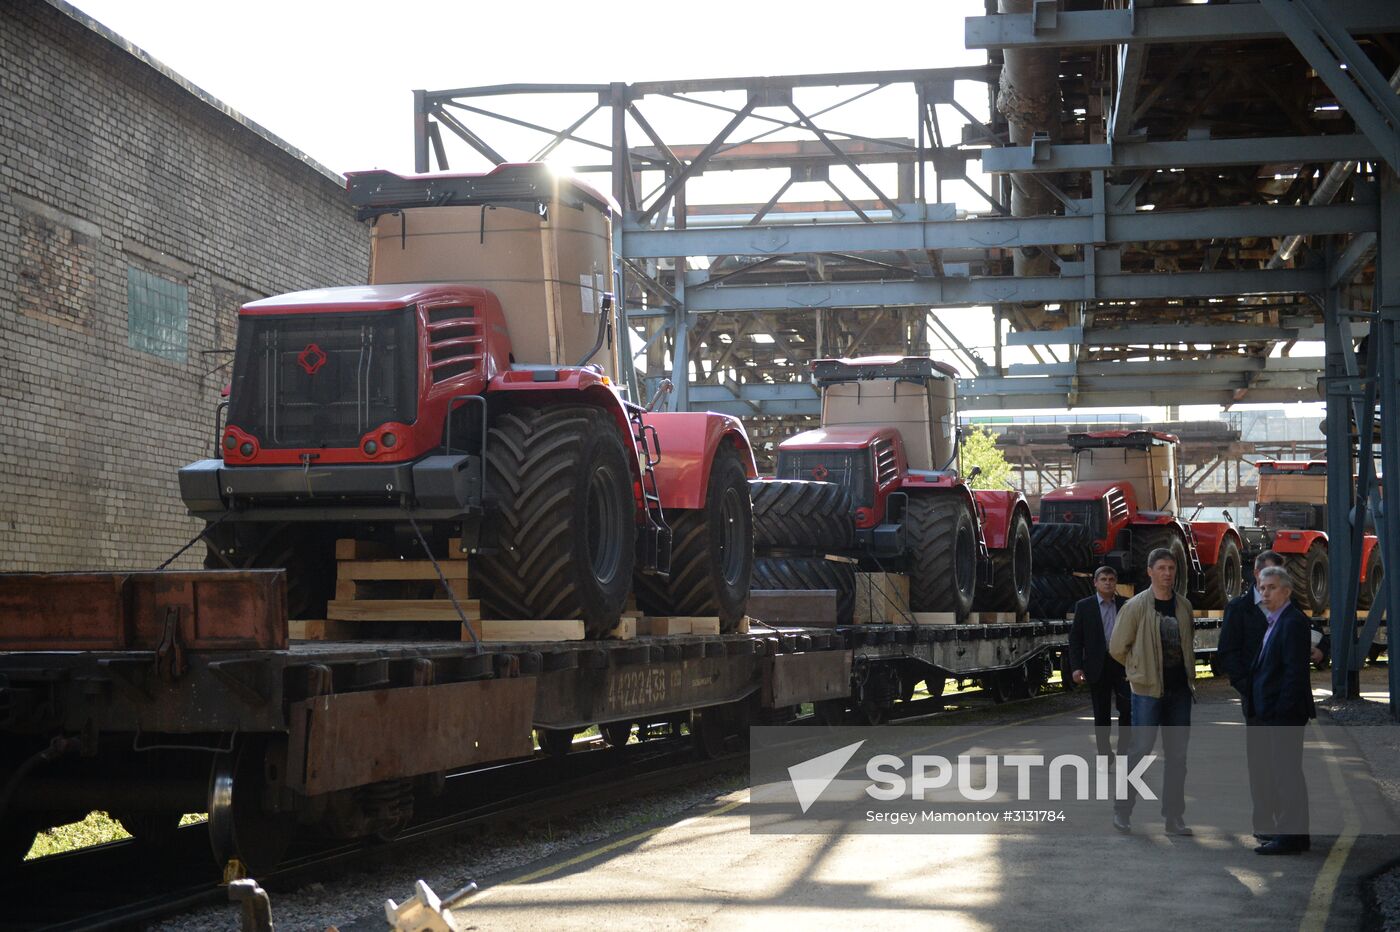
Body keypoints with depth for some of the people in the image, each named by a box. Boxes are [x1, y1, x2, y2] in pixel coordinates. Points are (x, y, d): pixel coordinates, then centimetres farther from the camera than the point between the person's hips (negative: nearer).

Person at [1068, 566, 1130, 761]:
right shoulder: (1084, 606, 3)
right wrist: (1076, 667, -7)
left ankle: (1124, 749, 9)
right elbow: (1075, 638, 2)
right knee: (1101, 714, 5)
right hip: (1098, 667, 0)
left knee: (1127, 709, -7)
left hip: (1123, 665, 0)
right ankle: (1105, 755, 13)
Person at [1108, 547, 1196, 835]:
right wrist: (1142, 669, 4)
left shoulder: (1184, 606, 7)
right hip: (1148, 691, -5)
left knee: (1177, 755, 7)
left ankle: (1174, 817, 13)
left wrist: (1187, 673, 12)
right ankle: (1122, 810, 9)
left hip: (1179, 690, 5)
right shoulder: (1135, 606, -8)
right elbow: (1117, 647, -3)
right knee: (1140, 750, -4)